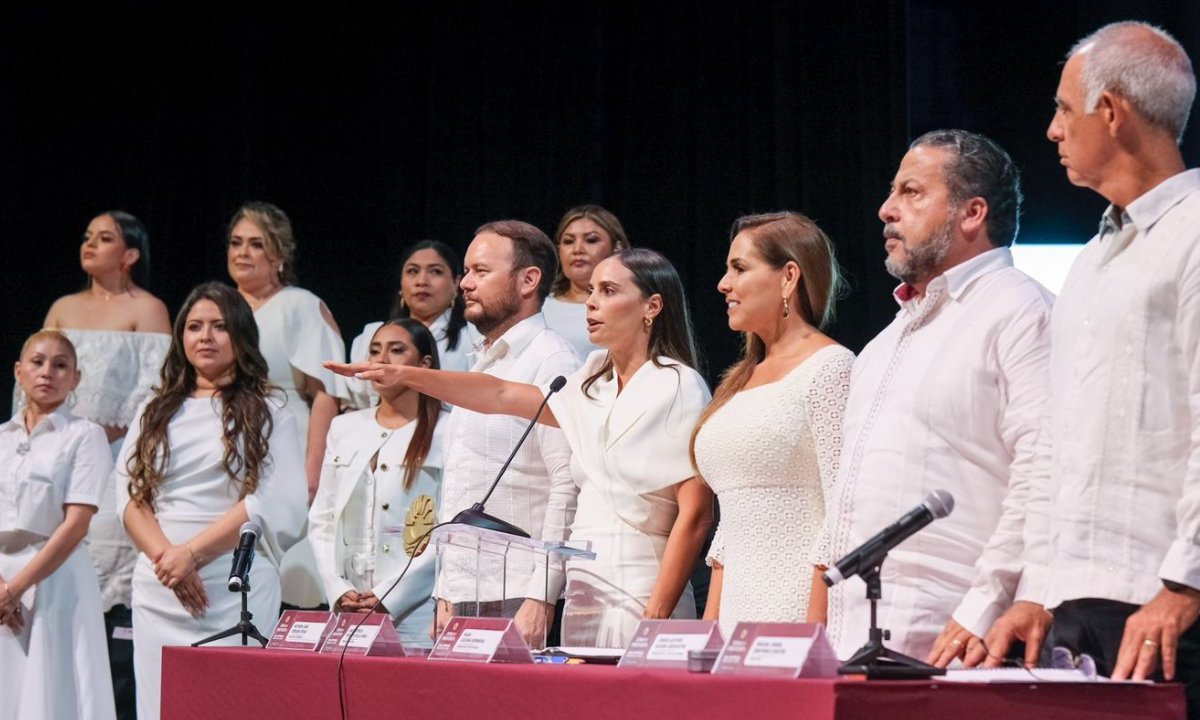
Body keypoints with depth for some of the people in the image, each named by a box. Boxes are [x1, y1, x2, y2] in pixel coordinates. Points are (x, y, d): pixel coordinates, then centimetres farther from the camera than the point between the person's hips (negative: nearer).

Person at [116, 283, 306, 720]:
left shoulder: (267, 414, 5)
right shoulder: (154, 414, 17)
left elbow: (274, 504, -7)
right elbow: (128, 495, 7)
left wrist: (192, 553, -13)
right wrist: (166, 557, -11)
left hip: (238, 591, -3)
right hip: (158, 591, 3)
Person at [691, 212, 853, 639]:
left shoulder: (829, 367, -5)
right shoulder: (742, 380, 20)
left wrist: (816, 631, -20)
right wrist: (707, 631, 15)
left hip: (797, 606, -7)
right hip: (740, 611, 7)